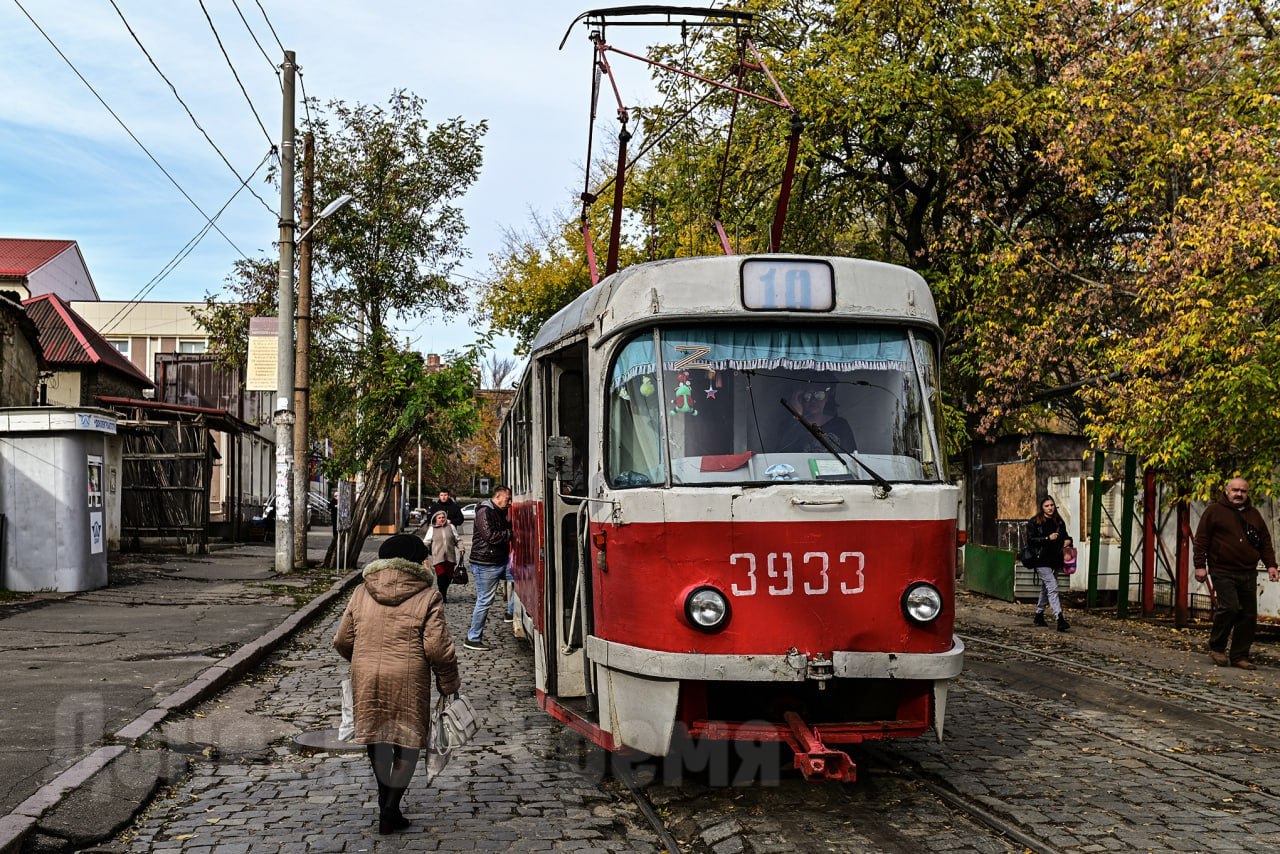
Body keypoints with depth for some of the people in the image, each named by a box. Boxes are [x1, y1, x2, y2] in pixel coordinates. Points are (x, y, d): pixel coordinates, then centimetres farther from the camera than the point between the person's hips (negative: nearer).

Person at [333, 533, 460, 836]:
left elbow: (342, 641, 11)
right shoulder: (427, 596, -6)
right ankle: (390, 807, 5)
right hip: (408, 680, -4)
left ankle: (386, 801, 28)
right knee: (408, 741, 11)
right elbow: (437, 648, -11)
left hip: (366, 678, 4)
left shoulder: (362, 593, 7)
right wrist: (449, 682, 3)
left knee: (377, 736, 20)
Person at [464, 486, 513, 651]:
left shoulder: (500, 513, 17)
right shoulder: (484, 512, -13)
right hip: (485, 565, -9)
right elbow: (491, 536, -22)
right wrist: (510, 534, -13)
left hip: (499, 562, 9)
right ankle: (472, 639, 2)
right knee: (484, 601, -5)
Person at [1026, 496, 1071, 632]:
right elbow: (1030, 540, -10)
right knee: (1052, 587, -16)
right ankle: (1060, 619, -23)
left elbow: (1065, 536, 24)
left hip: (1054, 560, 6)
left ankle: (1039, 615, 31)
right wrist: (1048, 538, -20)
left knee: (1046, 589, 17)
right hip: (1042, 560, -6)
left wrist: (1067, 540, 0)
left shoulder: (1059, 522, 12)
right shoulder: (1034, 522, -4)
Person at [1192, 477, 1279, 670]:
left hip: (1248, 574, 6)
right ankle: (1216, 648, 2)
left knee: (1249, 614, 3)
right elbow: (1201, 540, -1)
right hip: (1223, 572, -6)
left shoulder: (1254, 514, 17)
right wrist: (1200, 565, -8)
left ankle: (1239, 656, 11)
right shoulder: (1214, 511, 2)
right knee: (1229, 608, -17)